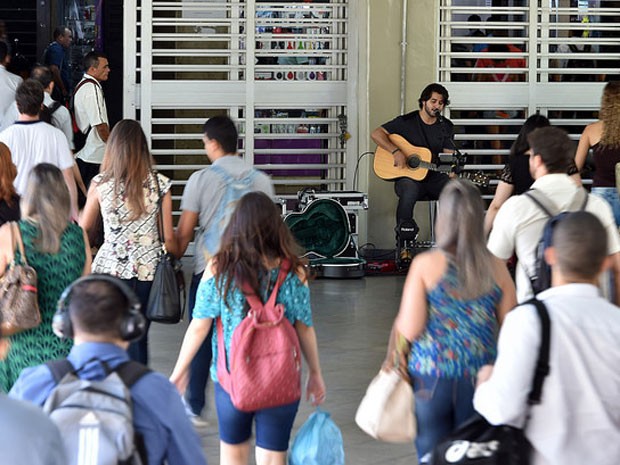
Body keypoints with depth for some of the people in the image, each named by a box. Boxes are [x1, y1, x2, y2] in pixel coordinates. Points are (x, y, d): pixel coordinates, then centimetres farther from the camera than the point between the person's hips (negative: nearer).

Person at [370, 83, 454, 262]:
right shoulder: (406, 122, 0)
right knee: (409, 191, -39)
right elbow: (376, 134, -5)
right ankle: (404, 246, -28)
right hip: (407, 176, -4)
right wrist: (396, 151, -20)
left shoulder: (446, 127, 11)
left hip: (434, 176, 4)